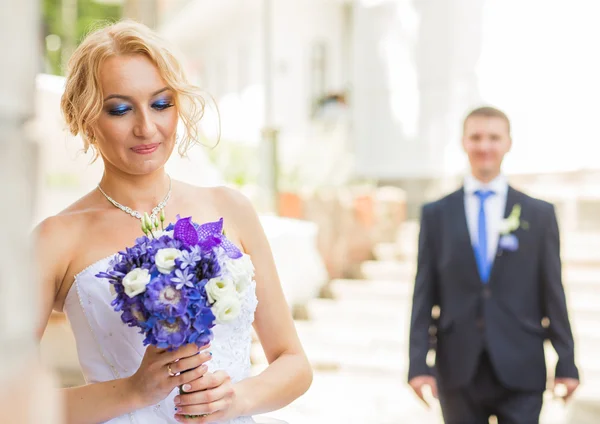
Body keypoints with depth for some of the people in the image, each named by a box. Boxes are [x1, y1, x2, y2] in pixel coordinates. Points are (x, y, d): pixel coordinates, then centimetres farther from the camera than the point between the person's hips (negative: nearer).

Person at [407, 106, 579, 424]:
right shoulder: (435, 215, 6)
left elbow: (553, 295, 4)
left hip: (520, 372, -1)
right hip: (458, 372, 1)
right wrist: (419, 363, -4)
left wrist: (566, 364, 2)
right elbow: (424, 296, 3)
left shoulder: (540, 214, 5)